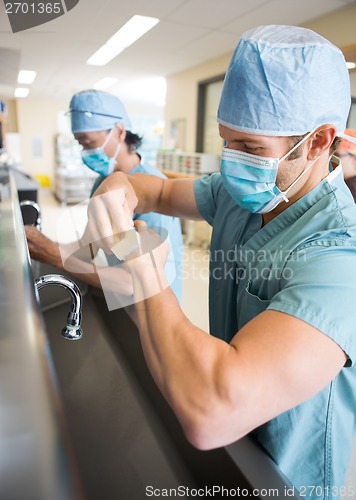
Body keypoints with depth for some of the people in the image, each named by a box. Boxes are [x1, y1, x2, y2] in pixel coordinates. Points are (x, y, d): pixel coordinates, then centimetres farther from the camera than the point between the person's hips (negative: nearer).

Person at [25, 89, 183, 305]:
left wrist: (57, 258, -32)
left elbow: (136, 281, -31)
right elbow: (88, 247, -2)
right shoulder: (102, 183, -1)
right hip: (119, 298, 7)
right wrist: (46, 247, -19)